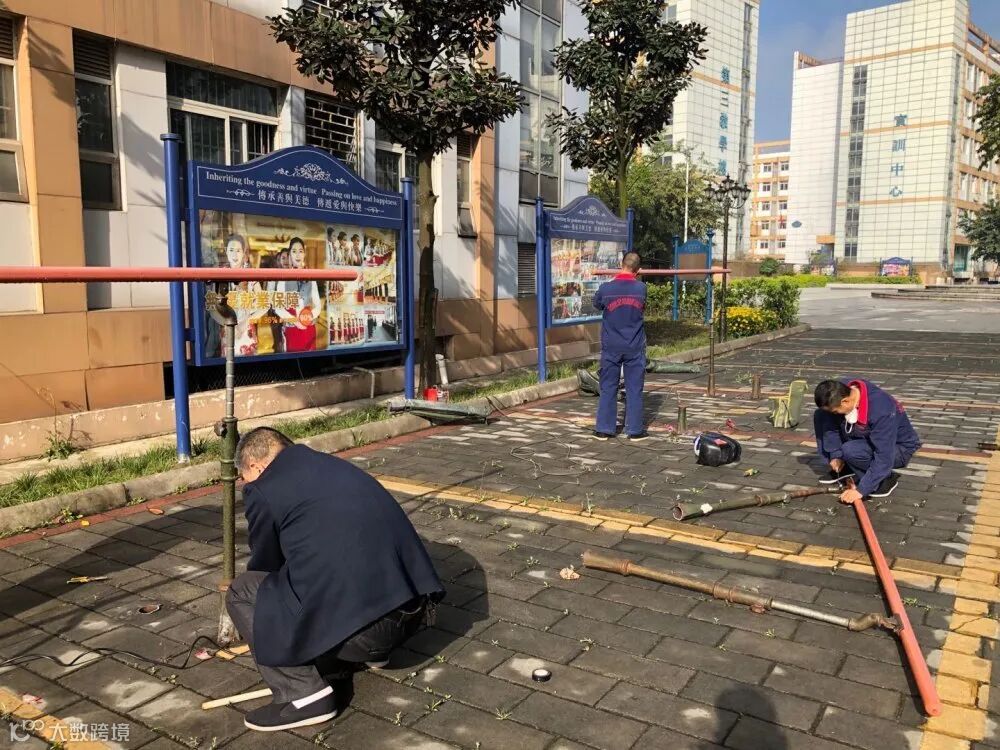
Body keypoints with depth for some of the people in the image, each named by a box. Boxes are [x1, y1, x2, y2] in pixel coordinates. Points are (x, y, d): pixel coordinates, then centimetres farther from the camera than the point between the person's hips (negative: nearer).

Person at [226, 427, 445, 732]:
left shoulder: (263, 490, 4)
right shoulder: (335, 465, 23)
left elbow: (265, 565, 20)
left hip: (360, 625, -8)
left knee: (241, 593, 11)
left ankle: (302, 694, 5)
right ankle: (372, 653, 32)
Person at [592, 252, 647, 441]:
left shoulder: (606, 288, -10)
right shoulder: (641, 288, -6)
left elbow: (596, 305, 10)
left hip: (611, 347, 0)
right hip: (634, 347, 0)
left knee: (608, 388, 8)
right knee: (634, 389, 7)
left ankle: (604, 429, 12)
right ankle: (635, 430, 12)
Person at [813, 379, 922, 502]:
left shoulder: (881, 411, -37)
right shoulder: (841, 392, -20)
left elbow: (884, 458, -35)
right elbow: (831, 422, -5)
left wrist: (861, 490, -34)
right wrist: (835, 455, -11)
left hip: (898, 447, -7)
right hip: (868, 438, 7)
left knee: (851, 451, -36)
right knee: (820, 416, -8)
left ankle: (886, 478, -6)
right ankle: (843, 469, 3)